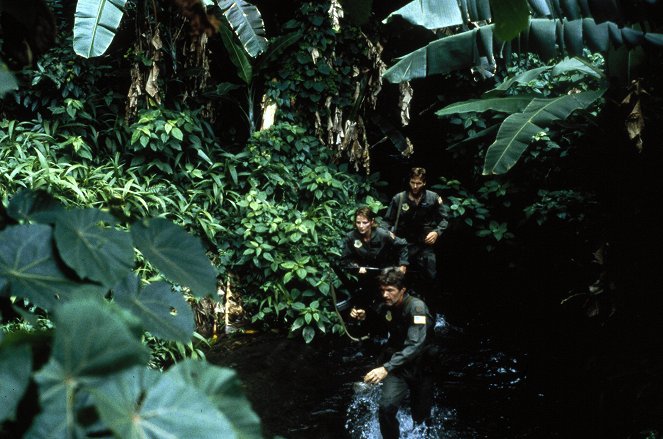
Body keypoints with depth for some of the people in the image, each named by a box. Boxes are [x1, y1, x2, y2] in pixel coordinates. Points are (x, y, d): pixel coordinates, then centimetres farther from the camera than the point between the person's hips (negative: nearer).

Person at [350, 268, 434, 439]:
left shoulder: (416, 307, -25)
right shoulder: (387, 306, -5)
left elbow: (415, 345, -37)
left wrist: (386, 368, -47)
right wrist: (363, 317, -6)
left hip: (421, 366, -3)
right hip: (398, 364, 4)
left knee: (420, 418, 10)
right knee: (386, 408, -20)